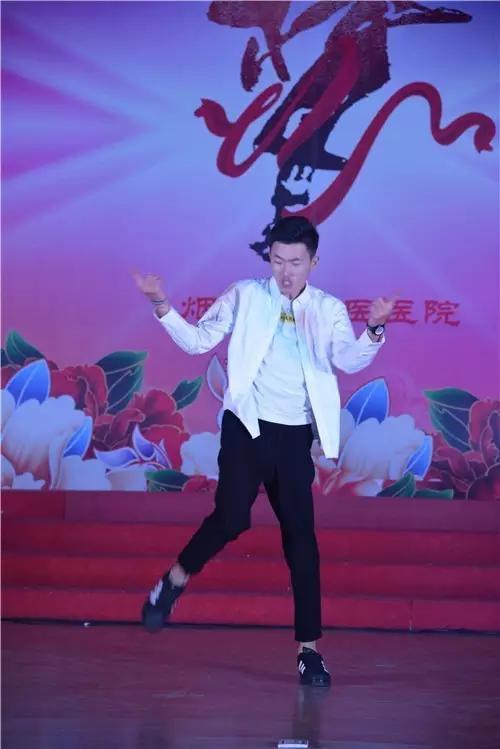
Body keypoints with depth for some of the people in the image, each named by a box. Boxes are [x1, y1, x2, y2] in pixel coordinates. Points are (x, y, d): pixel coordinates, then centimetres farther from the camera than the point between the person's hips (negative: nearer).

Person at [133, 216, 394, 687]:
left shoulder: (328, 310, 5)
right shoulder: (245, 296, 4)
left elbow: (349, 360, -11)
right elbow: (198, 341, 4)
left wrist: (374, 330, -31)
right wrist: (163, 307, -11)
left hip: (295, 436, 1)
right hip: (246, 427, -1)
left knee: (300, 535, 0)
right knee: (232, 517, -18)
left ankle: (309, 649, 5)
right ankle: (174, 583, 10)